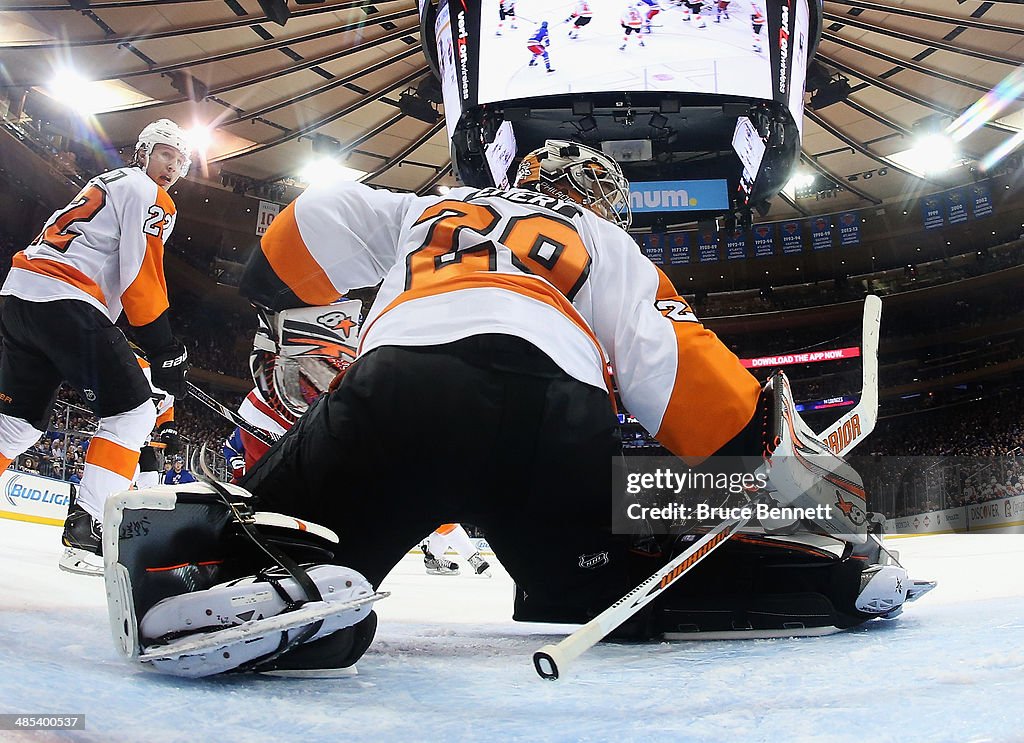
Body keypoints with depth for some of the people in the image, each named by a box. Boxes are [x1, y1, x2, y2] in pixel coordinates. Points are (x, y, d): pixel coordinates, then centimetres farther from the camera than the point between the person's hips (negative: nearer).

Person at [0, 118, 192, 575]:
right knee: (133, 412, -8)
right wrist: (165, 349, -9)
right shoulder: (146, 192, 2)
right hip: (64, 302, -10)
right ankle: (85, 532, -17)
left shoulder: (104, 185, 32)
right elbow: (141, 276, -10)